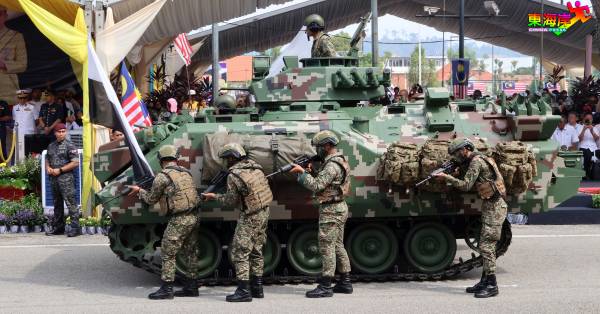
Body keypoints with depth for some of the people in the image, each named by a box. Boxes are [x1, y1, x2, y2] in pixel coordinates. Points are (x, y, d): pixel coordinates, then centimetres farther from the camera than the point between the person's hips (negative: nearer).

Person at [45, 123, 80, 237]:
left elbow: (75, 163, -11)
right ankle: (58, 227, 21)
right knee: (57, 203, 13)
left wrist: (60, 170, -14)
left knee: (70, 202, -10)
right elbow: (47, 159, 27)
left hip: (66, 178, -7)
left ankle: (75, 227, -10)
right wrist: (48, 168, 4)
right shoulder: (51, 146, 16)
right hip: (53, 178, 7)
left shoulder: (69, 145, -5)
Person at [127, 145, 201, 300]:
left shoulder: (162, 177, -7)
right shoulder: (186, 172, 12)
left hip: (179, 219, -7)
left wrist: (139, 191, 21)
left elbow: (151, 200, 3)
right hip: (195, 216, 7)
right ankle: (191, 287, 19)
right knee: (190, 252, 14)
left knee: (168, 253, 1)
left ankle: (166, 289, 2)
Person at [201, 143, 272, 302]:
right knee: (256, 251, 16)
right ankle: (257, 288, 21)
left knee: (240, 252, -2)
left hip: (250, 217, -8)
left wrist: (214, 196, 3)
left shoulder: (234, 175, -16)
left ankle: (244, 291, -4)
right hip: (264, 212, 8)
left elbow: (231, 201, -11)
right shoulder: (254, 166, 6)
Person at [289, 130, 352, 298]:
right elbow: (322, 183, 16)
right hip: (339, 208, 10)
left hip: (331, 210, -10)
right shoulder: (340, 161, 14)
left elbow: (317, 186, -25)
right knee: (338, 246, 14)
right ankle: (345, 283, 19)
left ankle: (325, 286, -5)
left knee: (327, 247, -7)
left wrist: (302, 171, -16)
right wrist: (307, 173, 5)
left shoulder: (332, 165, -19)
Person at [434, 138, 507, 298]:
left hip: (494, 207, -10)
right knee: (486, 246, 13)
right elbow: (471, 181, 18)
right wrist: (462, 166, 8)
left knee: (486, 246, -10)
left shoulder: (476, 161, -12)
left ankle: (492, 285, -9)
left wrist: (446, 177, -11)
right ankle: (485, 281, 18)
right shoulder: (477, 160, 18)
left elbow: (466, 185, -17)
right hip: (491, 206, 10)